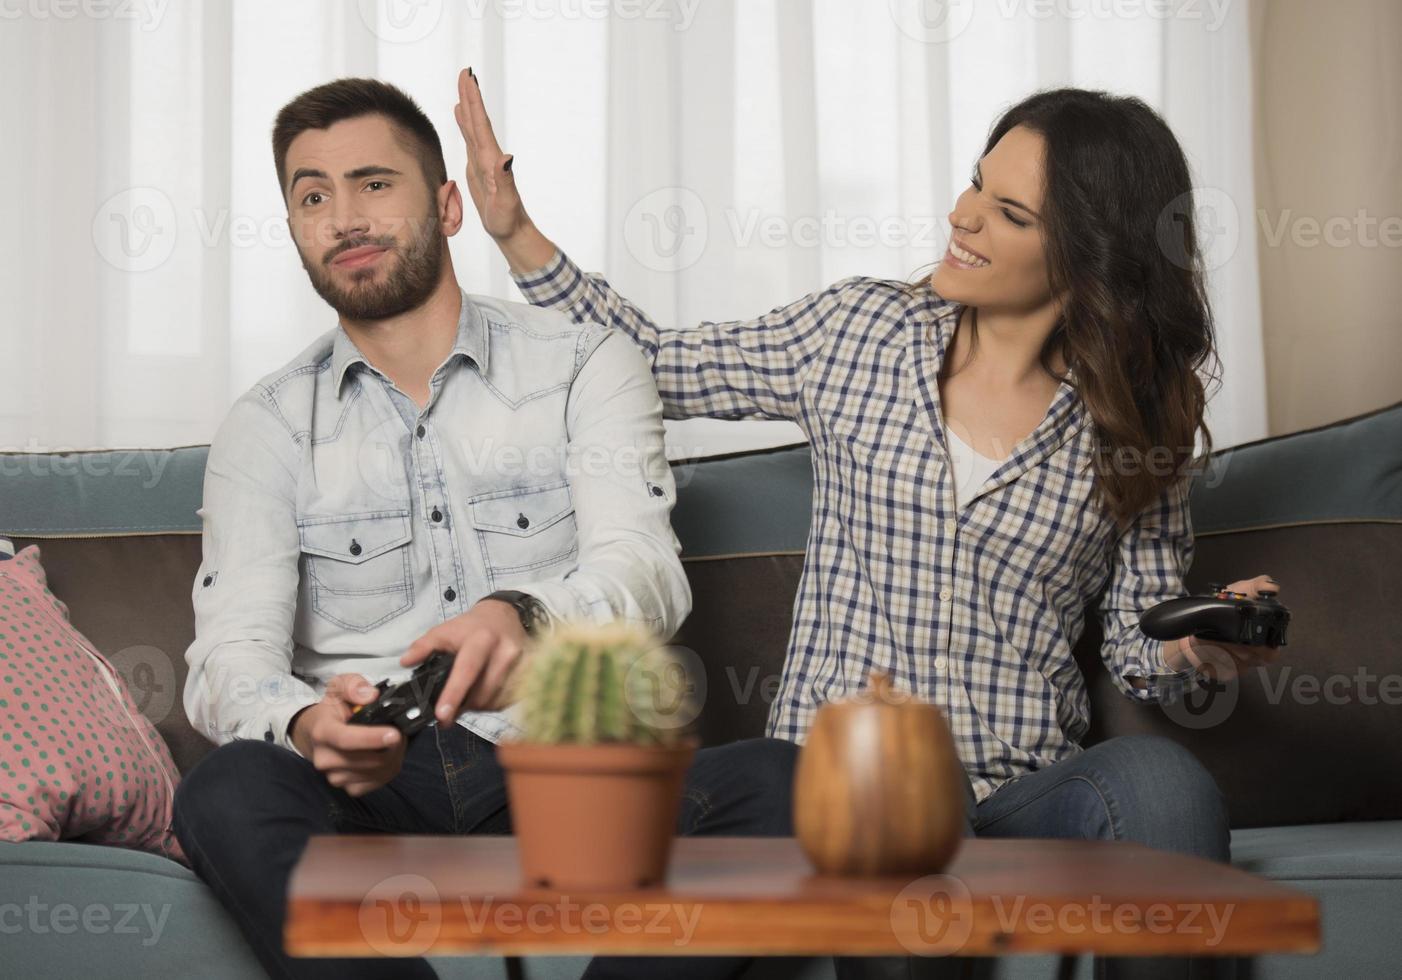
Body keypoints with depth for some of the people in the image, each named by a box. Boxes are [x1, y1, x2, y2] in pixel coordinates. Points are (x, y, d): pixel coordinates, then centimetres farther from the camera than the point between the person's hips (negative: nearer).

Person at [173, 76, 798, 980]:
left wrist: (526, 617, -33)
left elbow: (646, 570, -8)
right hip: (372, 788, 1)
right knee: (227, 795, -33)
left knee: (776, 781, -30)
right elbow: (231, 651, -2)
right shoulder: (268, 429, 11)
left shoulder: (584, 366, 8)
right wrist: (305, 725, -28)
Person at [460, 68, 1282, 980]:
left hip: (1028, 787, 1)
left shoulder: (1135, 420, 5)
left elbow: (1141, 645, 10)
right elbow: (659, 366, 15)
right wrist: (520, 235, 9)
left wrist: (1201, 646, -13)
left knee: (1162, 778, -33)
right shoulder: (858, 330, 6)